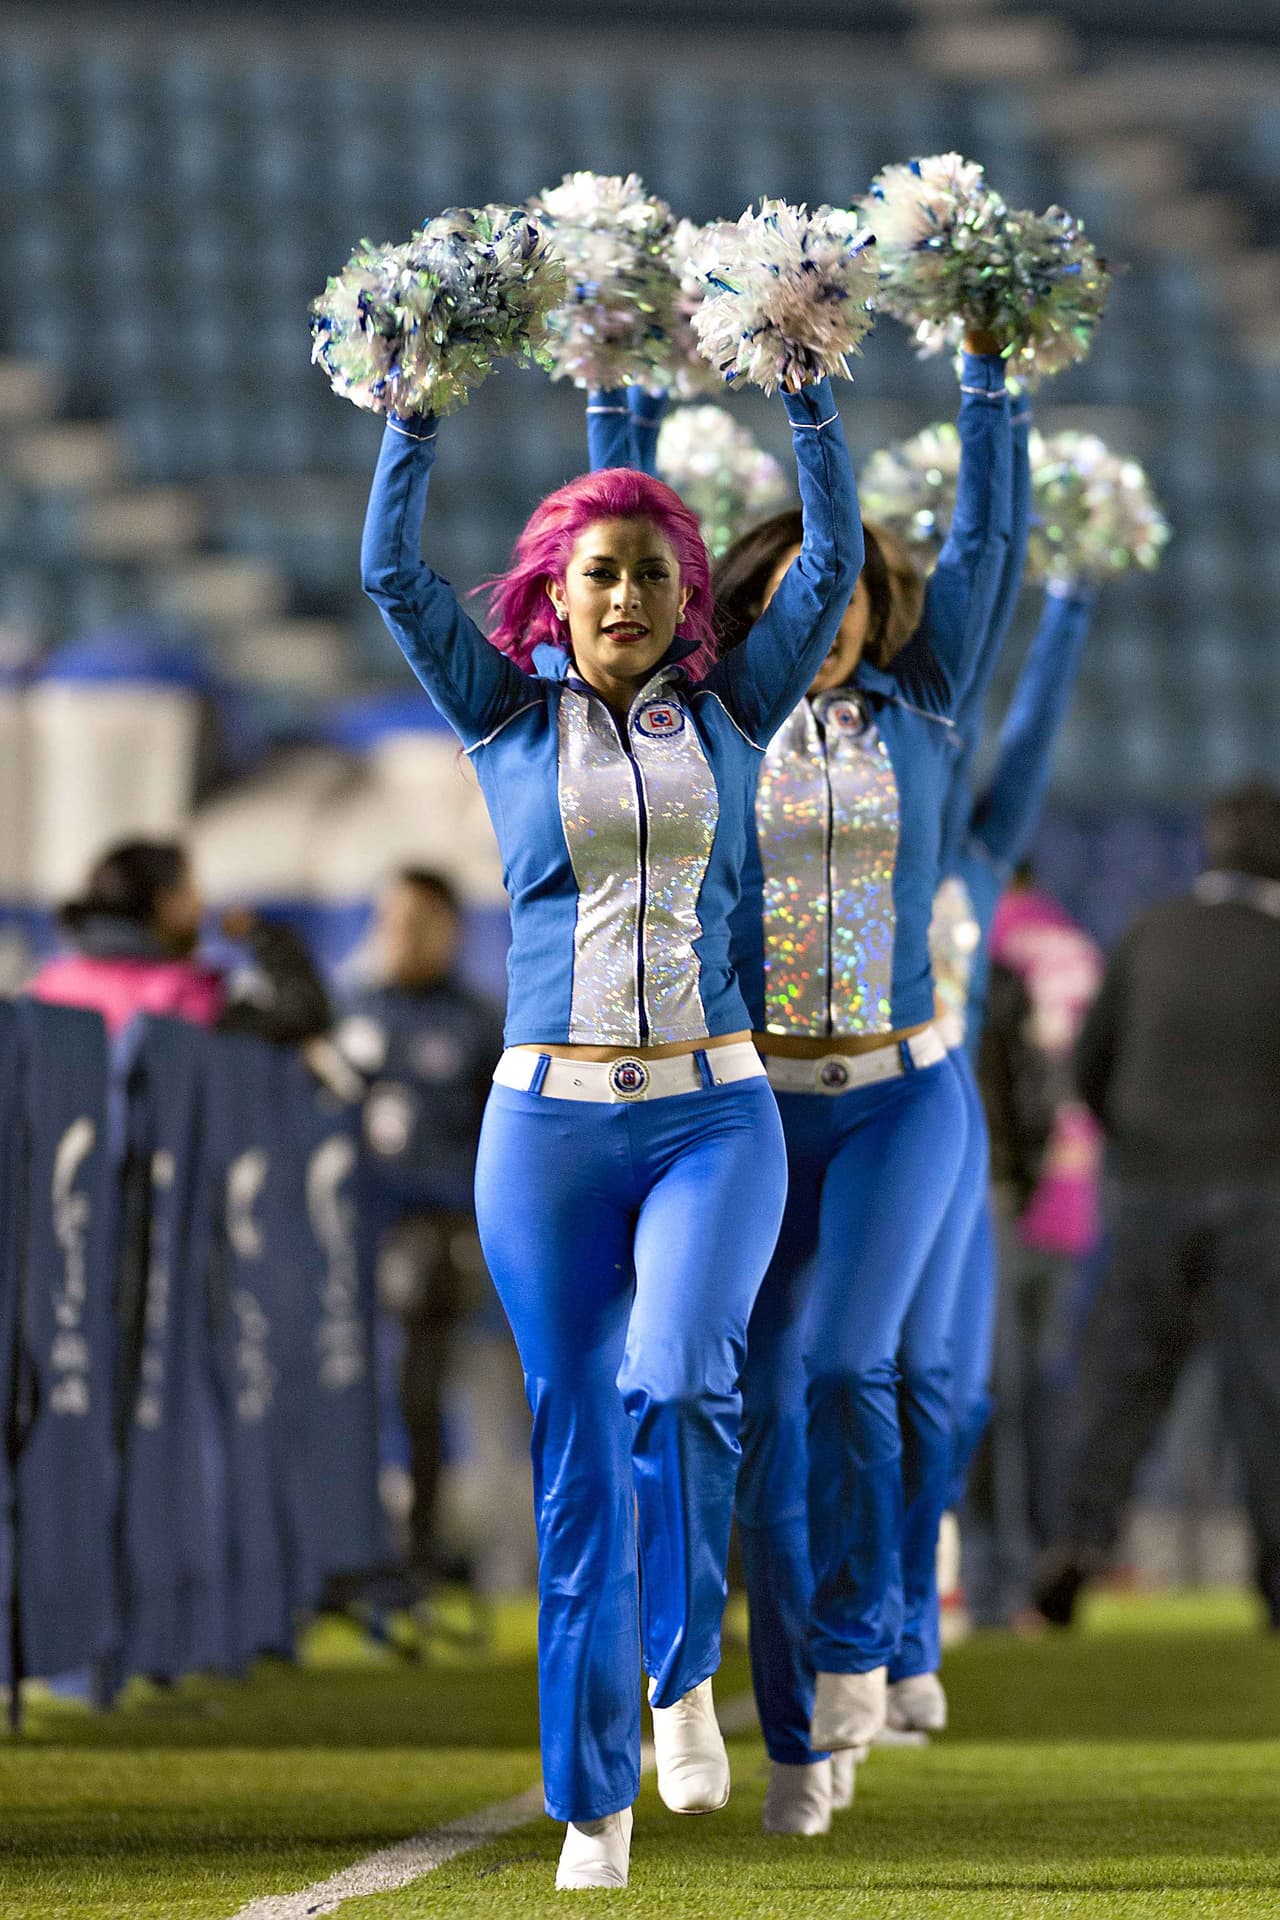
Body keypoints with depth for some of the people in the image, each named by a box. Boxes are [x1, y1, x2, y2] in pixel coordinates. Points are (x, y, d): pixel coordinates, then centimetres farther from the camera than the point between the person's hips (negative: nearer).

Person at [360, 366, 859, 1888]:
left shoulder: (727, 715, 9)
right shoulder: (508, 718, 7)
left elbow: (833, 562, 6)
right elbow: (392, 571, 0)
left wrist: (808, 388, 2)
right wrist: (417, 402, -3)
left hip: (714, 1117, 0)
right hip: (548, 1123, 0)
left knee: (675, 1380, -26)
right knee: (579, 1464, 2)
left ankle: (684, 1664, -3)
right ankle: (593, 1801, 9)